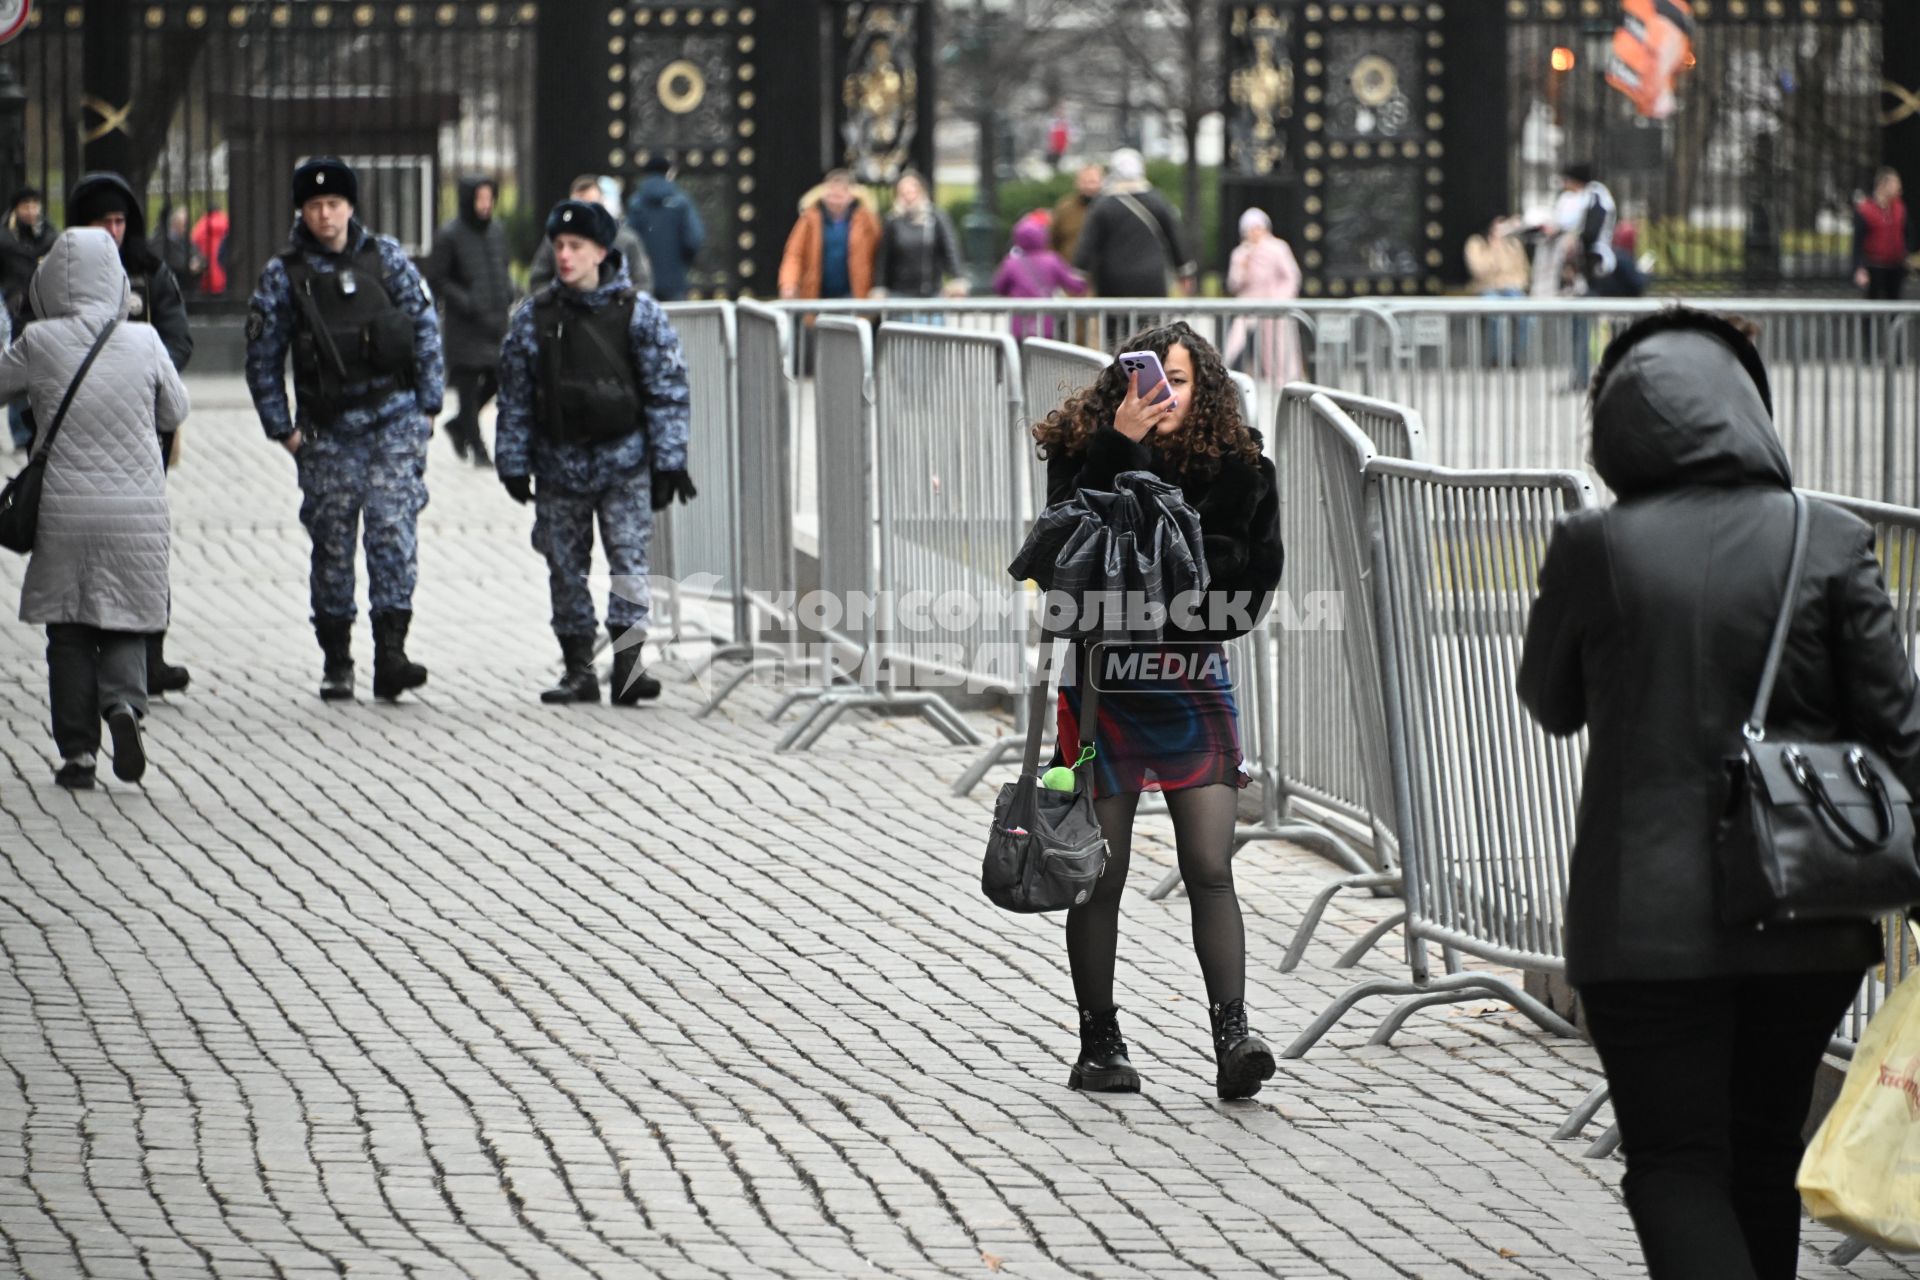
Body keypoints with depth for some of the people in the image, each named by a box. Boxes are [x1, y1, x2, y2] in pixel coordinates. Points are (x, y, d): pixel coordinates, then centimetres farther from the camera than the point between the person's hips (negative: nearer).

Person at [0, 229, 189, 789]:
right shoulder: (144, 342, -4)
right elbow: (175, 412, 9)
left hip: (64, 511, -1)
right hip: (136, 510, 1)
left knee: (68, 636, 9)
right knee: (125, 627, 12)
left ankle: (78, 752, 8)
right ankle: (123, 703, -16)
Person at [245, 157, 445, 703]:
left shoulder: (386, 257, 4)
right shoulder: (283, 274, 2)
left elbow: (426, 330, 8)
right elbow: (262, 357, 6)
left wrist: (427, 406, 3)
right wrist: (282, 428, 2)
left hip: (394, 418, -1)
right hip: (327, 428, 1)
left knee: (393, 531, -12)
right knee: (331, 542, 4)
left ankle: (390, 651, -14)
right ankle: (336, 662, 14)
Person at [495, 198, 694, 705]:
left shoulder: (637, 311, -2)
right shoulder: (534, 316, 3)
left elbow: (667, 391, 0)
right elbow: (515, 396, 8)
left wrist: (668, 463, -4)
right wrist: (513, 463, 5)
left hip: (623, 459, -2)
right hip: (559, 462, 2)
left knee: (630, 559, -9)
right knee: (566, 568, 5)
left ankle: (627, 663, -8)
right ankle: (578, 670, 12)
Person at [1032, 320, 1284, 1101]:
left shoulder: (1233, 466, 1)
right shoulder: (1084, 454, -3)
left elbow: (1257, 573, 7)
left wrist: (1199, 626, -8)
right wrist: (1119, 444, -23)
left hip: (1193, 686, 1)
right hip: (1106, 687, -1)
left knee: (1210, 871, -8)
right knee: (1100, 877, 4)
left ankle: (1232, 1039, -13)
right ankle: (1099, 1044, 14)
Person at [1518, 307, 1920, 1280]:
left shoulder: (1595, 550, -8)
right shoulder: (1827, 542, -5)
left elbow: (1551, 705, 7)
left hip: (1649, 920, -3)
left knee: (1677, 1166, 0)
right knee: (1764, 1156, 20)